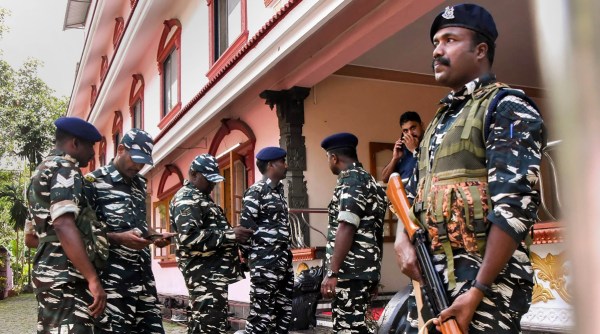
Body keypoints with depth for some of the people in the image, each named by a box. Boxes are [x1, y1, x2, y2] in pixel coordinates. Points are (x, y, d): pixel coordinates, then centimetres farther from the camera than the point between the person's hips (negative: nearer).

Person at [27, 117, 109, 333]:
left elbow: (31, 238, 28)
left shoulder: (40, 172, 23)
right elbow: (63, 225, -24)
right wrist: (93, 279, -27)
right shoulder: (65, 168, -8)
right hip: (64, 276, -10)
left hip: (48, 272, 10)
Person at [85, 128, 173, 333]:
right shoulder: (94, 182, -4)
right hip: (114, 278, -6)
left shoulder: (140, 184, 17)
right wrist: (118, 238, -20)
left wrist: (154, 236, 6)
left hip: (144, 275, 7)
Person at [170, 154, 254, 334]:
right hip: (206, 273, -11)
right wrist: (230, 235, -24)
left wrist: (234, 233, 13)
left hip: (211, 271, 11)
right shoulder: (186, 199, -12)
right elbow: (189, 237, -25)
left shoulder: (200, 197, 21)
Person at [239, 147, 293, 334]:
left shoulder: (279, 190, 16)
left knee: (284, 310, 13)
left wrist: (287, 254, 17)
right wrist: (250, 255, -8)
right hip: (265, 260, -9)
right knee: (262, 312, -5)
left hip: (283, 259, 9)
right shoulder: (256, 191, -10)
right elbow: (246, 226, -14)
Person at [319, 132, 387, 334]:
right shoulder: (369, 180, 20)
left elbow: (346, 228, -19)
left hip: (350, 271, -10)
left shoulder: (351, 179, -9)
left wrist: (332, 273, -21)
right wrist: (374, 274, 25)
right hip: (365, 269, 10)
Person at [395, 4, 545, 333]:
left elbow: (515, 207, -16)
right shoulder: (439, 120, 19)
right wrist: (403, 240, -1)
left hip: (486, 280, -7)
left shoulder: (506, 108, -5)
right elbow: (414, 197, 20)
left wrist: (478, 291, -20)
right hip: (430, 279, 8)